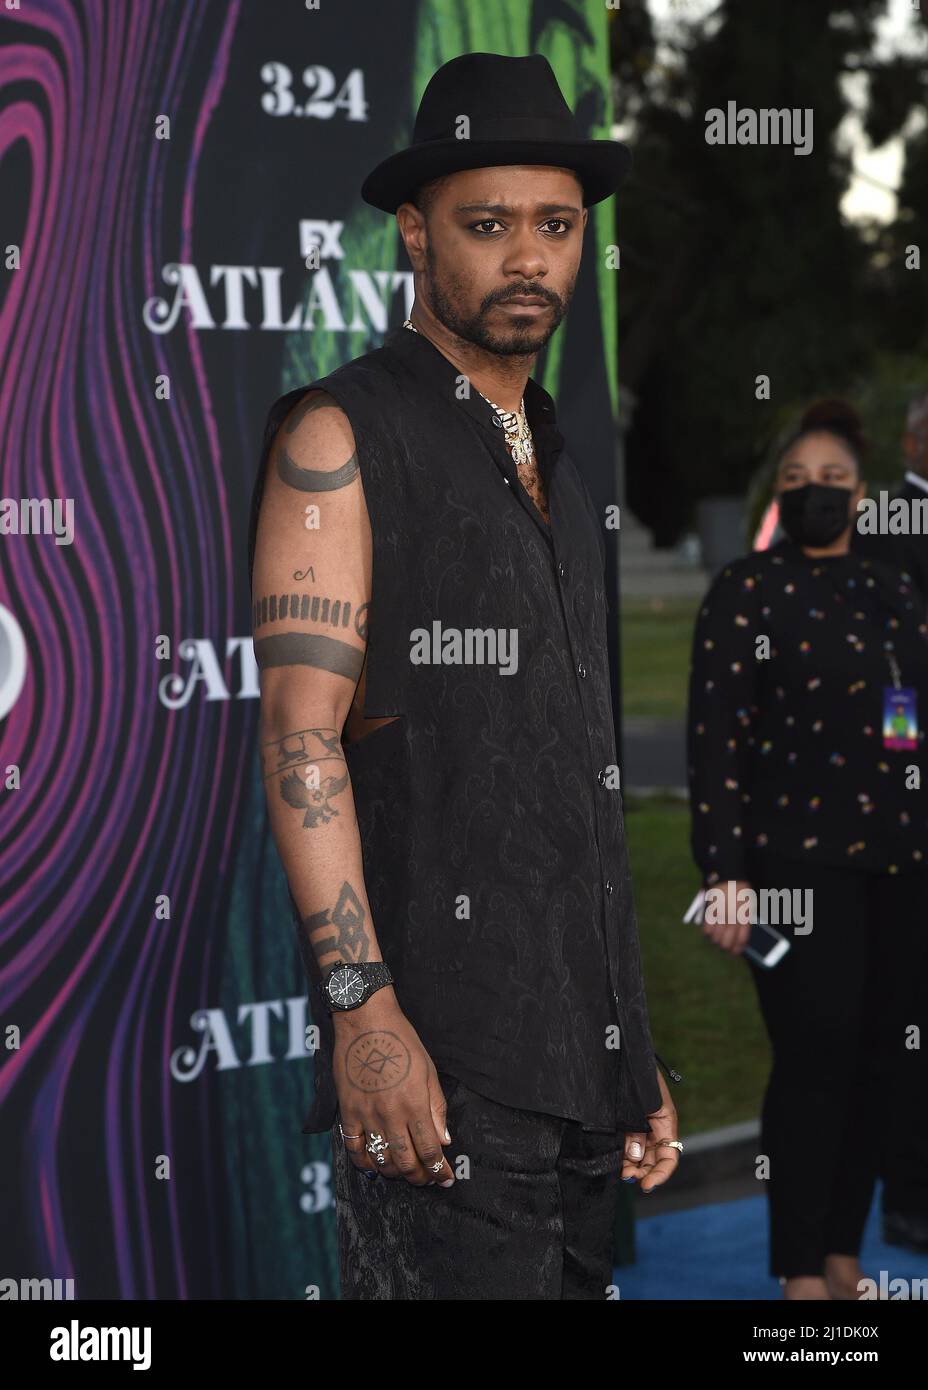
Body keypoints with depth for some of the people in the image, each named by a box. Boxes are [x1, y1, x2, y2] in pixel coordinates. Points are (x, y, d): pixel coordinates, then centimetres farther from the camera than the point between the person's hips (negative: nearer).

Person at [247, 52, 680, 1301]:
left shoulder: (555, 471, 21)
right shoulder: (341, 436, -2)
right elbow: (301, 727, -11)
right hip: (439, 1059, -7)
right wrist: (364, 1008, -21)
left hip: (578, 1058, 7)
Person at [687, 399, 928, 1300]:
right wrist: (725, 873, -14)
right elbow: (717, 737, -8)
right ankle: (802, 1273, 7)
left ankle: (844, 1255, 20)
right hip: (802, 862, -5)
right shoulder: (746, 591, -1)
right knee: (817, 1059, -5)